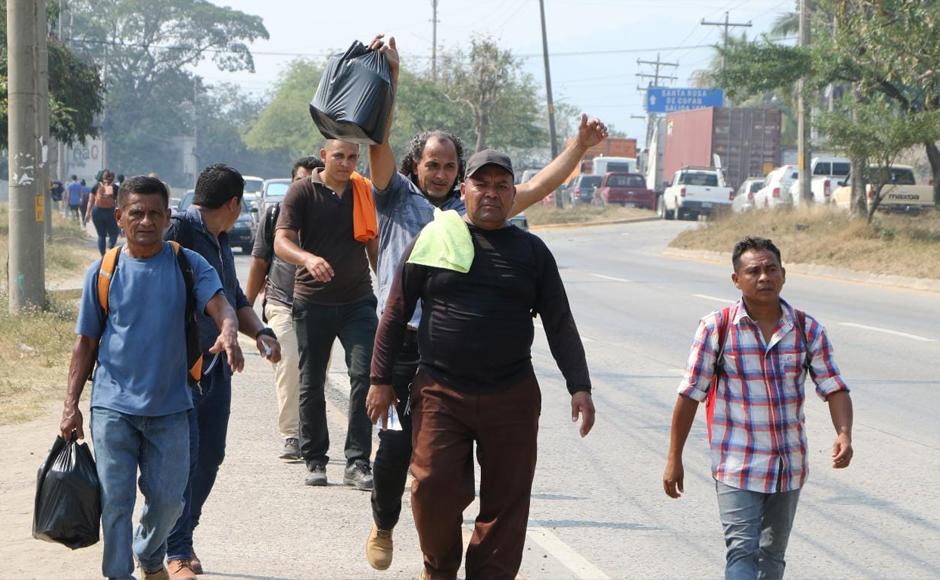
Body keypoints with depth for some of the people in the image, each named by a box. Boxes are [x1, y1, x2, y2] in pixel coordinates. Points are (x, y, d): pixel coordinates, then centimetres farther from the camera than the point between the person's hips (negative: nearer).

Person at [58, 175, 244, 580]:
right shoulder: (103, 272, 1)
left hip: (169, 406, 1)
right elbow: (86, 342, 6)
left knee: (167, 498, 9)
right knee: (115, 499, -5)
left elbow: (219, 305, -16)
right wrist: (71, 405, 0)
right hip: (112, 405, -1)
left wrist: (228, 333, -39)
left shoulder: (189, 266, 0)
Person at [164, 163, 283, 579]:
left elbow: (234, 299, 24)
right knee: (183, 458, -10)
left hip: (215, 369, 9)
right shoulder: (178, 232, -14)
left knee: (210, 455, 10)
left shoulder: (220, 241, 15)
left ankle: (183, 537, 24)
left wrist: (259, 331, 5)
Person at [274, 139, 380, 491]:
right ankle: (315, 461, 18)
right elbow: (281, 242, -12)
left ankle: (357, 463, -10)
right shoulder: (303, 192, -2)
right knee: (311, 385, 5)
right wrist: (308, 258, -32)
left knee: (364, 375, -12)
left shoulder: (365, 192, 9)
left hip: (358, 301, 2)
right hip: (312, 302, -2)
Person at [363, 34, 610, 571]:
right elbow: (379, 144, -6)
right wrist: (388, 76, -15)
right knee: (399, 442, -4)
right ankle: (383, 527, 20)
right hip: (403, 340, -2)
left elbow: (535, 189, 15)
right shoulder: (398, 199, 6)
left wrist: (580, 146, 9)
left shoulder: (473, 208, 14)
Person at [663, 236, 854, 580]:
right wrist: (674, 459, -3)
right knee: (742, 551, -15)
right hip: (737, 467, -4)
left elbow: (834, 388, -1)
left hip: (789, 465, 4)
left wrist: (844, 434, -20)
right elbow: (690, 395, -4)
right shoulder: (716, 328, -8)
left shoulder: (808, 330, 0)